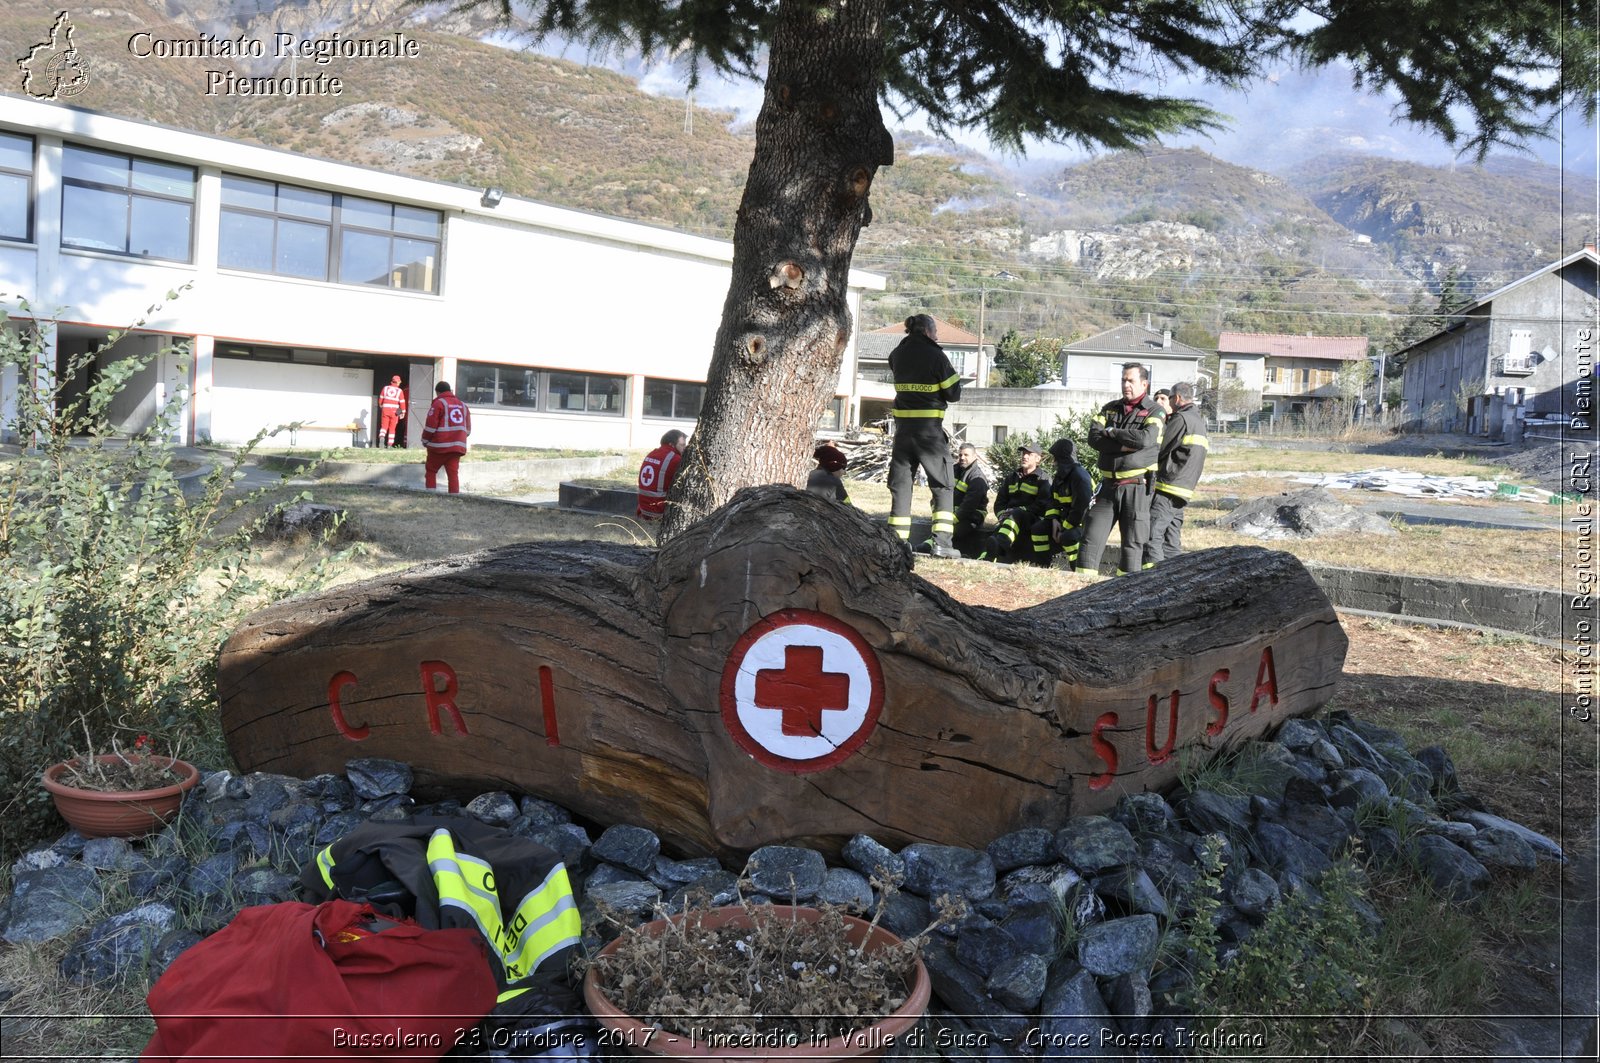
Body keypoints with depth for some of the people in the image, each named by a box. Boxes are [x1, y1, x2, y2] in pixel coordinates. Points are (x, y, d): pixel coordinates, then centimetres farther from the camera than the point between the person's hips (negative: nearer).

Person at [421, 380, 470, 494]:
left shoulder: (439, 403, -4)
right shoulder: (463, 405, 14)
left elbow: (430, 426, -8)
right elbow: (468, 429, 15)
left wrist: (425, 441, 5)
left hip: (440, 446, -4)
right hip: (457, 447, 4)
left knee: (430, 471, 8)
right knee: (453, 473, 5)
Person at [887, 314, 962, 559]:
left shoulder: (897, 355, 6)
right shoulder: (935, 356, -9)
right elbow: (954, 394, -6)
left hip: (903, 425, 5)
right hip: (929, 427, -5)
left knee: (900, 482, 10)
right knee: (943, 484, 4)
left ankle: (898, 539, 8)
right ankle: (941, 541, -5)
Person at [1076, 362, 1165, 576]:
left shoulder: (1154, 412, -1)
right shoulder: (1110, 408, 12)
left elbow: (1145, 439, -20)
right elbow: (1093, 438, -3)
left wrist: (1111, 432, -8)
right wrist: (1124, 446, -15)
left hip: (1136, 487, -4)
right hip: (1109, 485, 4)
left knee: (1133, 542, 1)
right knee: (1091, 536, 1)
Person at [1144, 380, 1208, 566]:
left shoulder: (1181, 419, -11)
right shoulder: (1198, 420, 19)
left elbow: (1159, 449, -12)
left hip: (1168, 489, -10)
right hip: (1183, 490, 10)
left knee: (1152, 535, -11)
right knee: (1172, 540, 12)